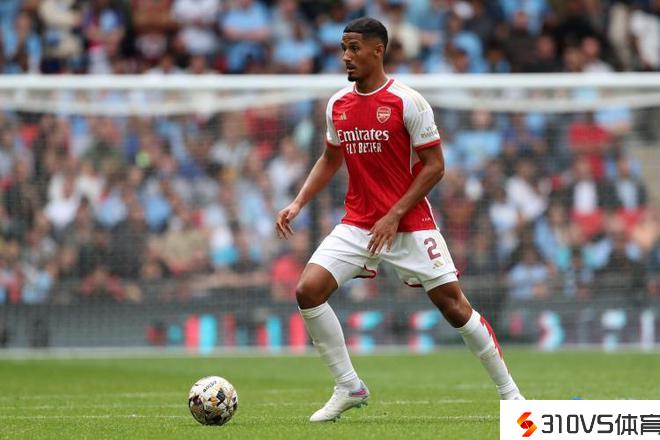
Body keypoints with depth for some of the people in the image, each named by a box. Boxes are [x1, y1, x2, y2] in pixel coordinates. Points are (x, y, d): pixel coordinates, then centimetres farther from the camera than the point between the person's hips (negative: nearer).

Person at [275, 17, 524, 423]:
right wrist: (299, 203, 6)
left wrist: (394, 216, -16)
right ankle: (349, 388, 0)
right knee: (308, 290, -12)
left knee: (454, 305, -5)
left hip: (410, 224, -5)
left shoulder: (408, 102, -12)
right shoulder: (338, 105, 5)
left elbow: (435, 166, -11)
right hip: (357, 224, 5)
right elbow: (330, 160, 20)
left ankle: (509, 392, 11)